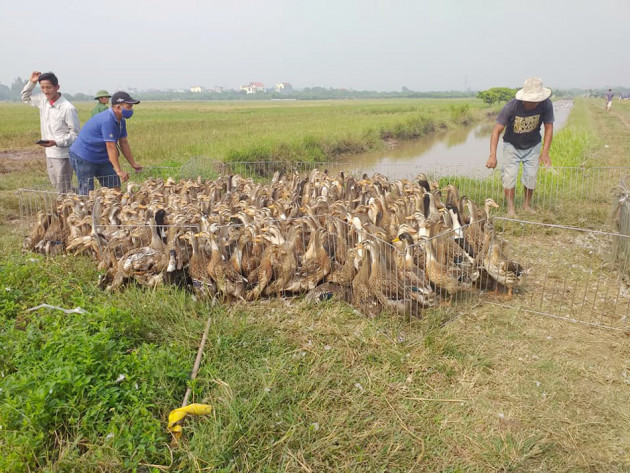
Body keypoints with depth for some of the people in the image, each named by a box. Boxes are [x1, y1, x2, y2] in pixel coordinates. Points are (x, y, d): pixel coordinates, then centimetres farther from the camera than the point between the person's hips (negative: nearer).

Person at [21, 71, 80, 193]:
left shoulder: (68, 108, -18)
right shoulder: (43, 100, 5)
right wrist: (31, 82, 9)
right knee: (55, 186, 18)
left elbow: (75, 134, -15)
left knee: (63, 190, -5)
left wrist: (56, 142, -26)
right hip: (49, 153, 8)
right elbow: (25, 98, 25)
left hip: (63, 154, -8)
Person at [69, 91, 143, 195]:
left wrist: (133, 164, 10)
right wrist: (118, 170, -27)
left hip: (102, 158, 9)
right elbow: (111, 147, -28)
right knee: (87, 193, -6)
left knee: (115, 187, 4)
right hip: (83, 158, -9)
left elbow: (124, 143, 9)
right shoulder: (107, 121, -26)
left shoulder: (121, 121, 3)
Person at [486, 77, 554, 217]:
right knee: (509, 175, -10)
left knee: (531, 175, 0)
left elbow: (549, 128, -14)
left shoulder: (546, 105, -24)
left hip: (532, 146, 2)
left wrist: (545, 152, -22)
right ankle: (511, 208, 0)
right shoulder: (511, 106, -31)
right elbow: (497, 130, -31)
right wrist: (493, 155, -40)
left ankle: (527, 204, 21)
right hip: (512, 145, -2)